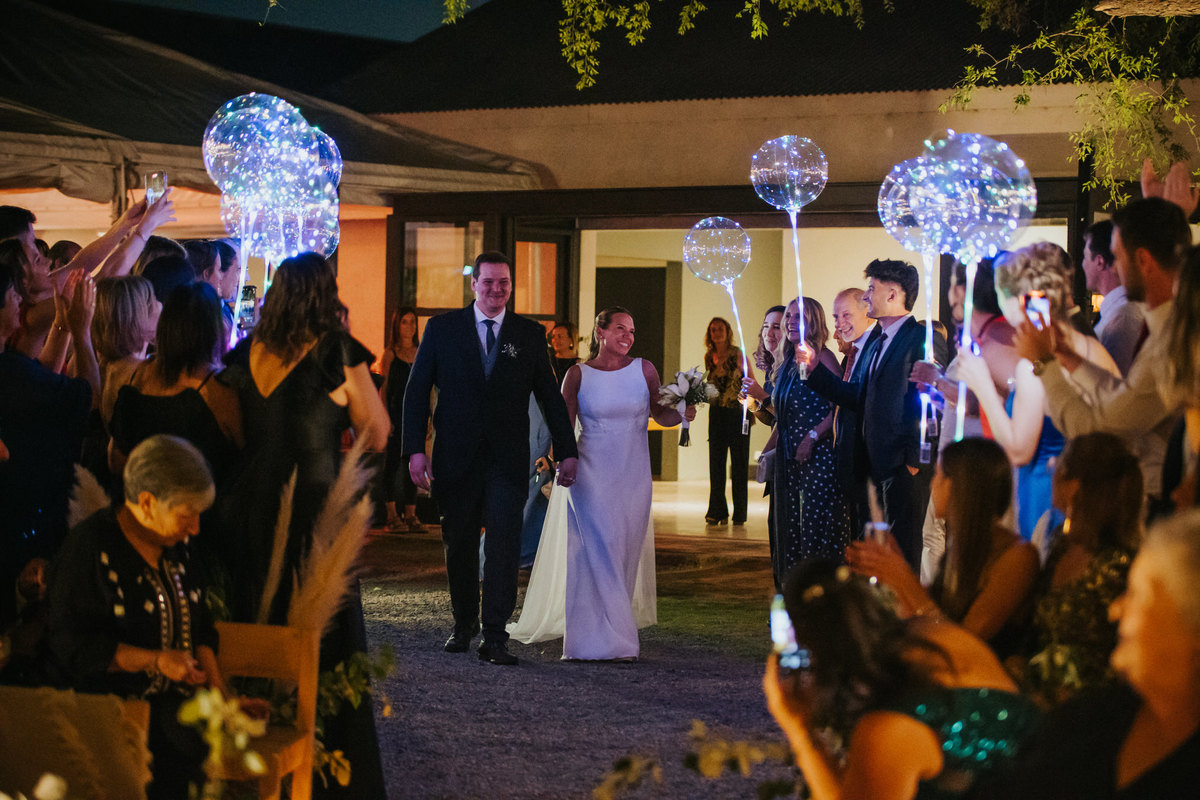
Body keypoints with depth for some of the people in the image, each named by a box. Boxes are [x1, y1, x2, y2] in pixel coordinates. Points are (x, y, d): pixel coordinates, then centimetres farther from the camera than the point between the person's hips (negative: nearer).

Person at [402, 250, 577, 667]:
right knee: (459, 546, 11)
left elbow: (550, 395, 10)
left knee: (504, 546, -10)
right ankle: (464, 624, 29)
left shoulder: (530, 334, 6)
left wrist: (566, 450, 8)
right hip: (456, 458, 1)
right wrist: (415, 449, -5)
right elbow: (417, 391, 3)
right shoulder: (442, 328, 4)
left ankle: (495, 637, -10)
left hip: (507, 461, -1)